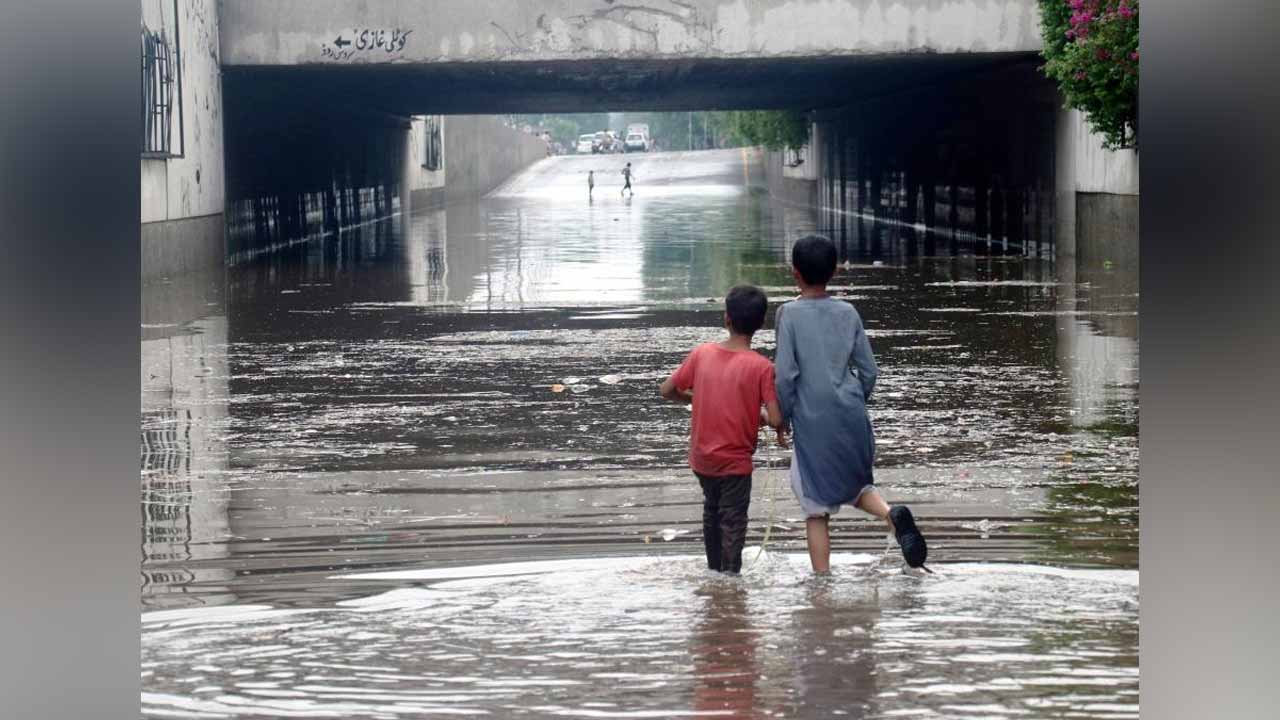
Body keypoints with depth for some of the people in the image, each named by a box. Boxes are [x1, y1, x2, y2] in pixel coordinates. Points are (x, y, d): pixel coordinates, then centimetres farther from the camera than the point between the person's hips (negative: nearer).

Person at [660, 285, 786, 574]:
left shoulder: (701, 353, -8)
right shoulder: (761, 366, -18)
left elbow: (667, 391, 0)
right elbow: (775, 419, -23)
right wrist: (772, 423, 0)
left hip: (701, 457, 5)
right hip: (735, 461, -4)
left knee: (712, 511, 26)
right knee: (732, 525, 8)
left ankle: (714, 571, 38)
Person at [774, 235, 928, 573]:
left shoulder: (789, 314, -8)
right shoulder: (848, 313, 3)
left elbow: (785, 374, -11)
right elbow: (869, 371, 5)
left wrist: (782, 417, 2)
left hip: (812, 422, -4)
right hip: (852, 418, 4)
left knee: (816, 509, 3)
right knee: (855, 484, 23)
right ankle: (892, 514, -5)